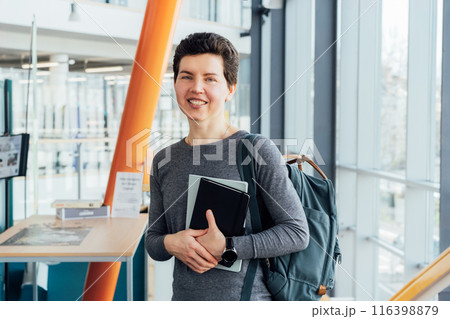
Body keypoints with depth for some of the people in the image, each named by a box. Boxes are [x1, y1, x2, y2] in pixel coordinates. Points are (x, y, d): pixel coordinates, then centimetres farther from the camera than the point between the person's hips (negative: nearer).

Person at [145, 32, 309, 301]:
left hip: (247, 299, -4)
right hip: (184, 298, 4)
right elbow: (152, 239, 10)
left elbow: (297, 233, -11)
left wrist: (228, 246, -18)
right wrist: (170, 243, -12)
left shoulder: (259, 150, -10)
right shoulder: (164, 161, 4)